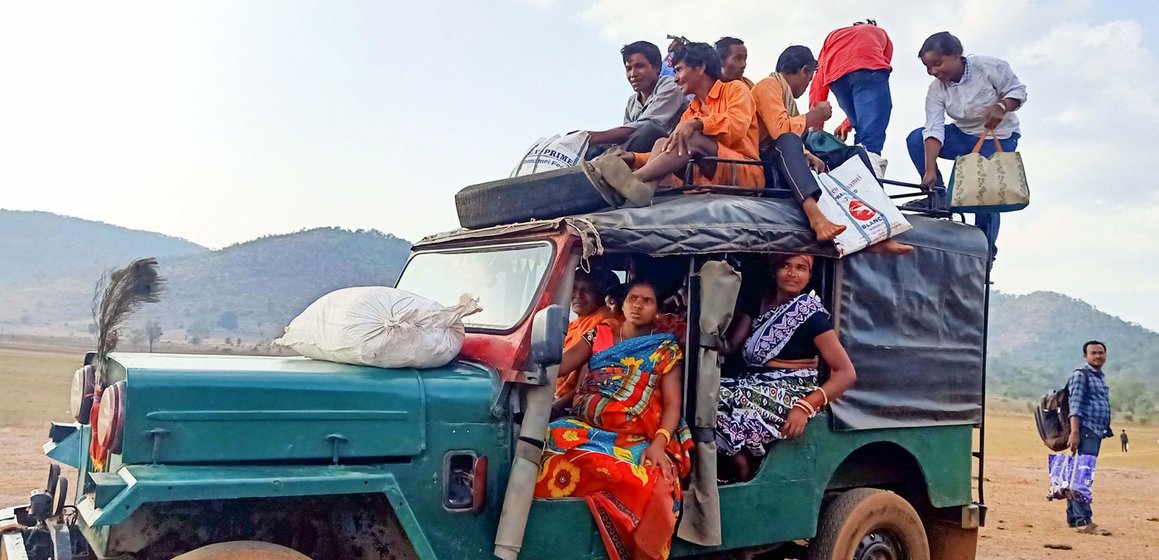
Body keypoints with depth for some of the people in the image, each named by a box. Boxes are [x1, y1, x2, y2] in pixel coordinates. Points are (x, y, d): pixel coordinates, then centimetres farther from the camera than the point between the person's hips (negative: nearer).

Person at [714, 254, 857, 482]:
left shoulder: (812, 316, -5)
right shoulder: (757, 301, 12)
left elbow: (847, 373, -9)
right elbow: (730, 346, 6)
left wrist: (805, 406, -21)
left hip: (791, 393, -6)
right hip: (755, 384, 6)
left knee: (720, 402, -27)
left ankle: (746, 477, -6)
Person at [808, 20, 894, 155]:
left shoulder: (834, 35, 41)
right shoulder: (881, 34, 37)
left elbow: (818, 82, 26)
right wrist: (847, 124, 29)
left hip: (836, 76, 2)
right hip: (869, 68, -2)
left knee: (863, 134, 17)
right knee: (870, 143, -13)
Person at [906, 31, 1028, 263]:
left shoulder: (989, 67, -22)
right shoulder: (936, 90, -12)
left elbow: (1018, 91, -13)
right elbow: (934, 130, -22)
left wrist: (1001, 107, -36)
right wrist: (930, 171, -33)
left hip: (999, 138, -4)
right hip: (963, 135, 4)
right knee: (916, 139, -16)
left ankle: (986, 250, 3)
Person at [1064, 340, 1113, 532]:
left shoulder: (1102, 377, 20)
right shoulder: (1081, 375, -6)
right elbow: (1075, 405, -14)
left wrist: (1106, 429, 18)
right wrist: (1074, 432, -22)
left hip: (1098, 432, 9)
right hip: (1086, 430, -9)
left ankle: (1073, 516, 14)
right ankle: (1083, 518, -15)